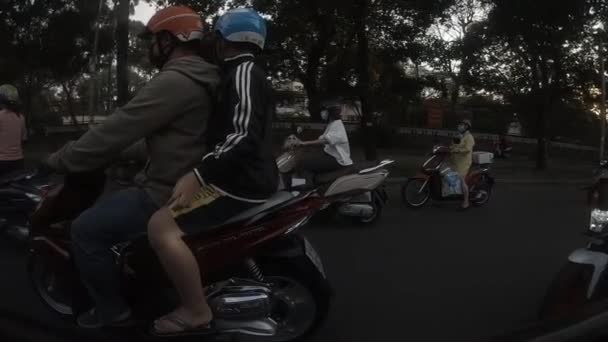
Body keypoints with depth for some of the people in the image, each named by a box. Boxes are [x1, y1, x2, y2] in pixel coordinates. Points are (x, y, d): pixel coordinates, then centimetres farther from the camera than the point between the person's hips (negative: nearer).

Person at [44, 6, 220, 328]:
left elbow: (117, 130, -20)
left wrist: (60, 160, -9)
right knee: (110, 203, 30)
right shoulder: (199, 78, 12)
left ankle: (112, 310, 9)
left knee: (86, 230, -7)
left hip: (169, 193, -11)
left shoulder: (174, 81, -21)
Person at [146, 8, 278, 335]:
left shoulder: (242, 71, -14)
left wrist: (197, 174, -32)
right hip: (246, 176, 11)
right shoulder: (245, 72, 19)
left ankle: (196, 311, -11)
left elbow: (244, 136, -28)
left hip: (243, 182, -11)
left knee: (161, 226, -21)